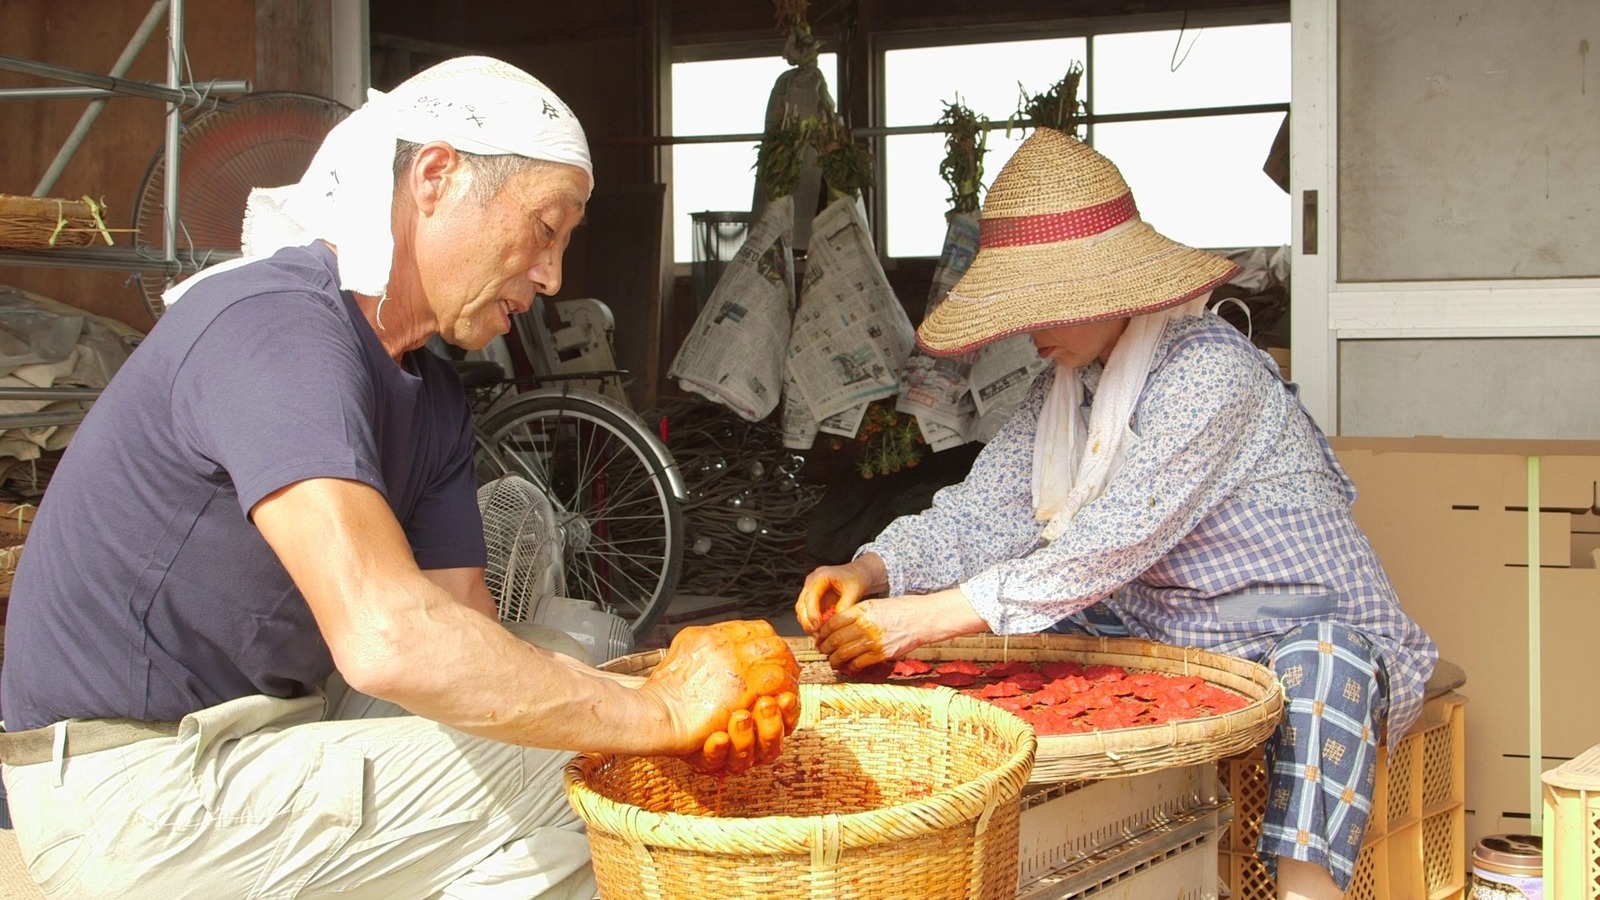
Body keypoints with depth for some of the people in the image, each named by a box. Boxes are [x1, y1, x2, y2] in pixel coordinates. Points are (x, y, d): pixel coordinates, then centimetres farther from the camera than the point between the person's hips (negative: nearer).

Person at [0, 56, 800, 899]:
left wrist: (658, 693, -16)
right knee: (559, 790, -18)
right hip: (132, 791, -10)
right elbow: (389, 640, -35)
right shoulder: (274, 325, -23)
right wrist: (655, 715, -27)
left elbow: (469, 635, 2)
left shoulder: (432, 396, 10)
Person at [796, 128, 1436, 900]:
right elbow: (981, 512, -1)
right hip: (1169, 634, 8)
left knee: (1318, 658, -40)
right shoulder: (1068, 387, 5)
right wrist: (870, 573, -20)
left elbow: (1114, 544, -30)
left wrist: (929, 618, -35)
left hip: (1314, 632, -7)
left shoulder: (1211, 372, -21)